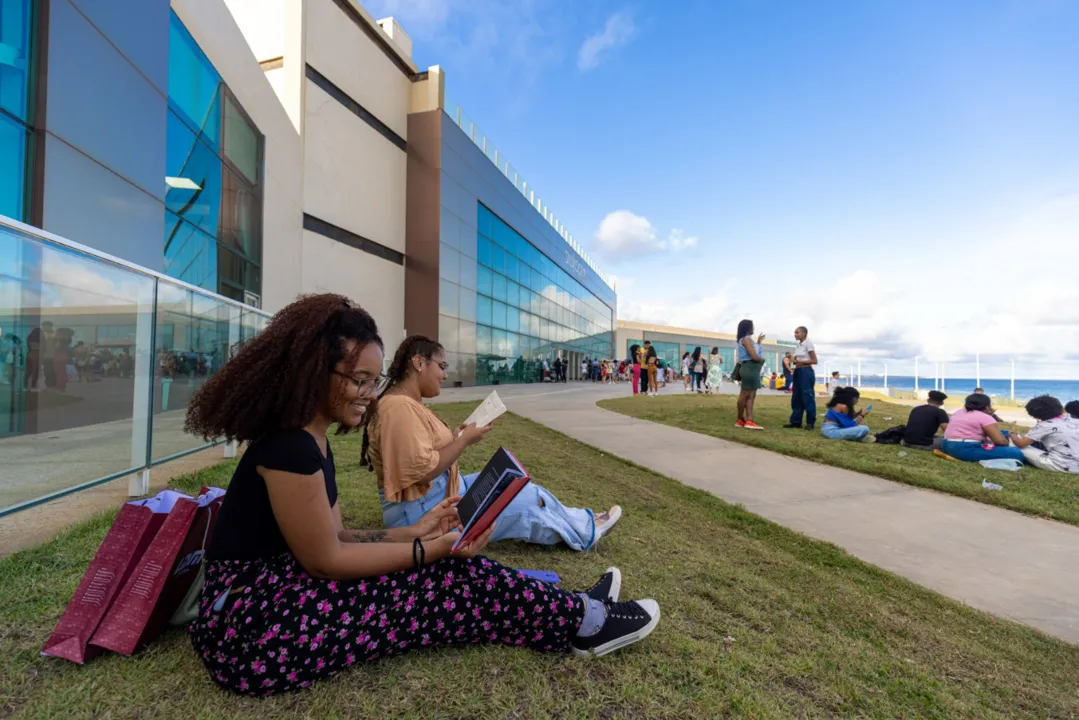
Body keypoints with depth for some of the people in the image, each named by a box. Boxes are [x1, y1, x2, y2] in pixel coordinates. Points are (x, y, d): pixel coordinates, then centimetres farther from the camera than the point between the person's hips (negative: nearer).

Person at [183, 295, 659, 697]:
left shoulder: (311, 441, 7)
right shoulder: (288, 446, -24)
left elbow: (333, 539, 8)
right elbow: (326, 559, -20)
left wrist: (415, 533, 0)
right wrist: (435, 548, -16)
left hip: (279, 592, 9)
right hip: (252, 626, -9)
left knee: (446, 572, 0)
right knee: (449, 581, -12)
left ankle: (569, 610, 10)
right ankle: (581, 623, 4)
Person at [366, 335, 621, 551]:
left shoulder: (408, 403, 8)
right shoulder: (399, 406, -25)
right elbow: (423, 471, -29)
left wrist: (454, 436, 1)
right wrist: (464, 439, -18)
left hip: (437, 493, 10)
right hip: (422, 512, -10)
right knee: (524, 501, -2)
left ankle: (576, 524, 22)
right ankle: (584, 529, 19)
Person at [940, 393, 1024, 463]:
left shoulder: (959, 412, 16)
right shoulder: (985, 417, -6)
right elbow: (1001, 441, -13)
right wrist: (1009, 444, 8)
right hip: (966, 450, -9)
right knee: (1018, 453, -10)